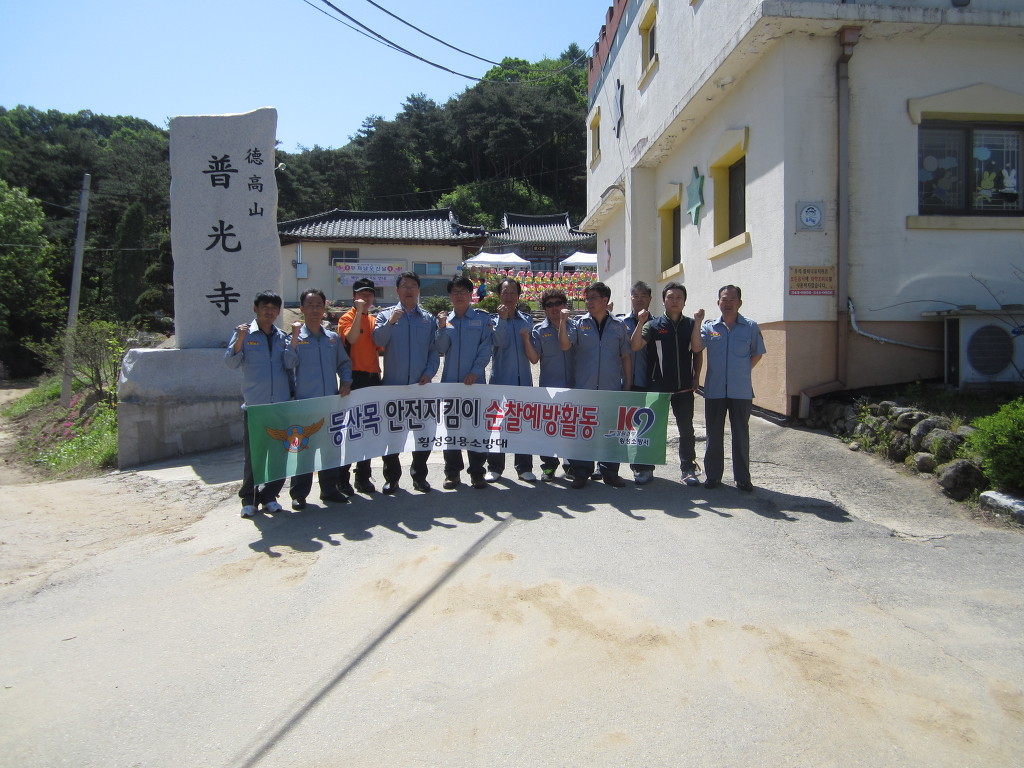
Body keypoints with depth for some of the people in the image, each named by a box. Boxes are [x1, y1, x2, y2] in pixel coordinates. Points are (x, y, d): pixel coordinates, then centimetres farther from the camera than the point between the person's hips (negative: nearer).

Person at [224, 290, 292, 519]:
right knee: (252, 454, 1)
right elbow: (231, 362, -9)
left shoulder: (282, 337, 13)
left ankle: (269, 496, 20)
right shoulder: (244, 333, 3)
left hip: (281, 405, 3)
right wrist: (239, 340, -19)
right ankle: (248, 499, 15)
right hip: (254, 405, -3)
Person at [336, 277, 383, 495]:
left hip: (373, 379, 7)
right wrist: (359, 311, -22)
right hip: (354, 379, -7)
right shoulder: (348, 317, -3)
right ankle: (342, 479, 6)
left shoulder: (374, 320, 16)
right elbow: (351, 338, -23)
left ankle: (363, 477, 21)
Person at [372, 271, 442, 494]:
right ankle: (391, 477, 16)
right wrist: (390, 322, -25)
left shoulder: (429, 319, 11)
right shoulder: (386, 315, 6)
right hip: (392, 385, -1)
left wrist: (429, 373, -8)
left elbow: (434, 350, 7)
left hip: (420, 386, 2)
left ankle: (419, 476, 20)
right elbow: (378, 340, -11)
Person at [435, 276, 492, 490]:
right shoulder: (445, 320, 12)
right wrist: (443, 329, -10)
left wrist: (475, 371, -14)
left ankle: (477, 473, 9)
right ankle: (452, 472, 16)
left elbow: (486, 348, -4)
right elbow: (441, 349, 4)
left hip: (474, 381, -3)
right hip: (450, 381, 3)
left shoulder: (482, 318, 3)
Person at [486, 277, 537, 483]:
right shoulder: (494, 319, 2)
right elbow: (500, 342, -15)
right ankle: (495, 467, 12)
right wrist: (502, 319, -21)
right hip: (500, 379, -3)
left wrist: (527, 340, -7)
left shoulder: (527, 320, 12)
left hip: (523, 380, 3)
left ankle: (524, 467, 14)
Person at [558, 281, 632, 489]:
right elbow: (565, 345, -9)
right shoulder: (578, 324, 4)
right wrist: (563, 321, -18)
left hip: (612, 388, 1)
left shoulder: (619, 326, 7)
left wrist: (628, 384, 5)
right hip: (584, 388, -1)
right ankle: (581, 472, 13)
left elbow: (626, 356, 9)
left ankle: (609, 471, 19)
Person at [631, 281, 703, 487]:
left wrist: (696, 377, 5)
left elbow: (698, 354, 14)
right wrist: (641, 323, -23)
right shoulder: (653, 325, 0)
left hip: (684, 387, 2)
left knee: (686, 429, 8)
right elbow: (635, 346, -12)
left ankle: (688, 469, 18)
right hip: (657, 385, -2)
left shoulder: (691, 325, 7)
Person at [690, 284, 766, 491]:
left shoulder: (751, 327, 3)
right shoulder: (709, 327, 4)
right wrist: (698, 322, -17)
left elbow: (757, 354, 12)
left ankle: (742, 477, 15)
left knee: (741, 434, 6)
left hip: (741, 391, -1)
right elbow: (696, 348, -10)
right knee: (714, 434, 8)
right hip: (714, 390, 1)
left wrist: (742, 372, 5)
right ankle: (713, 475, 18)